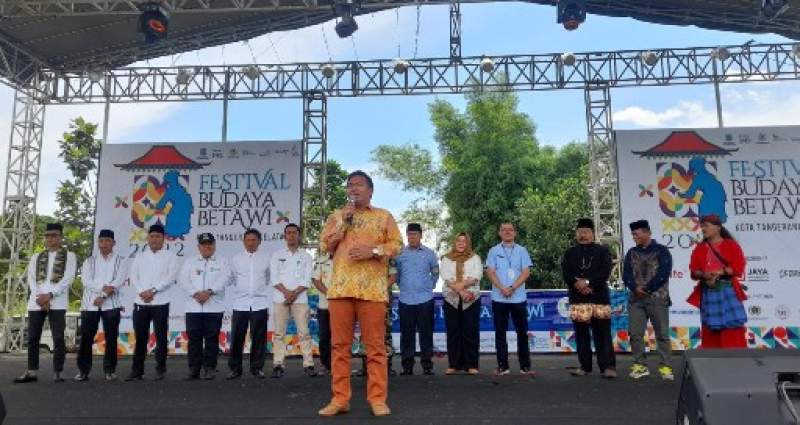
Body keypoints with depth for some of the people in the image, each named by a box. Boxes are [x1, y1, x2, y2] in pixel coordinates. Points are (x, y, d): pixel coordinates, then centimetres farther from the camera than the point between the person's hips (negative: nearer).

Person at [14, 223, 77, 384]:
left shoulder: (69, 256, 7)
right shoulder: (36, 257, 18)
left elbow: (68, 279, -4)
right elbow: (31, 279, 8)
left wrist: (49, 295, -14)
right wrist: (40, 297, -8)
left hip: (57, 302, -4)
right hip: (36, 301, 4)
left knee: (58, 338, -5)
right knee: (32, 337, 6)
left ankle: (57, 372, 2)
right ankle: (31, 372, 15)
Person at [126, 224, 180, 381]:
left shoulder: (170, 256, 4)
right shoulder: (140, 256, 14)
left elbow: (171, 277, -8)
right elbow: (133, 276, 6)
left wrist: (153, 290, -16)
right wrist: (141, 292, -10)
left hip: (160, 302, -3)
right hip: (140, 302, 3)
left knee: (161, 337, 1)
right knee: (140, 338, 6)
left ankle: (161, 369, 11)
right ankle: (137, 370, 13)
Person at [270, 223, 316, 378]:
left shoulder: (306, 256, 9)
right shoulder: (277, 255, 11)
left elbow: (307, 279, 1)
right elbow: (274, 278, 1)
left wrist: (295, 293, -12)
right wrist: (286, 292, -13)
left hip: (300, 298, -1)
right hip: (280, 298, 1)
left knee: (304, 332, -3)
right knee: (279, 332, 0)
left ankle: (308, 364, -1)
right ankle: (278, 365, 3)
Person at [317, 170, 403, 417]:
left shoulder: (383, 216, 11)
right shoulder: (337, 216, 18)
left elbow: (397, 245, 4)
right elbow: (324, 246, 9)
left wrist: (373, 250, -11)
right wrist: (343, 222, 0)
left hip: (371, 289, -2)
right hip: (340, 288, 3)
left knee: (375, 346, -2)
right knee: (340, 345, 4)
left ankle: (377, 398, 5)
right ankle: (340, 398, 10)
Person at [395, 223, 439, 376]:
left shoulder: (429, 253, 4)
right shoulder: (400, 253, 3)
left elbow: (435, 273, 14)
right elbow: (395, 273, 13)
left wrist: (430, 286, 10)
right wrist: (402, 285, 11)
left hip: (425, 299, 0)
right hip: (405, 300, 0)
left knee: (426, 333, 3)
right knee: (406, 334, 4)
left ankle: (427, 364, 11)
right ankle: (407, 366, 11)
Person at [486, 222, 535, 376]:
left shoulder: (522, 251, 7)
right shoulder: (493, 251, 6)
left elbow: (526, 272, -1)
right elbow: (490, 272, -1)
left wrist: (512, 288, -13)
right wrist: (502, 289, -14)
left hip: (518, 298, 0)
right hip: (499, 298, 0)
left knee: (522, 332, 3)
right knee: (500, 333, 3)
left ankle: (525, 366, 11)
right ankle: (502, 366, 10)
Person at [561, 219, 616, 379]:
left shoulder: (602, 251, 7)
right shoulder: (570, 253, 12)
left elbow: (605, 272, -6)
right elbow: (566, 273, 1)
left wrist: (588, 282, -17)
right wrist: (577, 284, -16)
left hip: (599, 297, -2)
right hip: (578, 298, 2)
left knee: (602, 333, -2)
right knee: (582, 334, 7)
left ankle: (608, 366, 2)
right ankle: (585, 366, 16)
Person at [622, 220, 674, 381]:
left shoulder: (661, 250, 1)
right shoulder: (631, 253, 13)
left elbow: (664, 273, -10)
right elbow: (626, 273, 5)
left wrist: (647, 288, -14)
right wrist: (635, 288, -13)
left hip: (657, 298, -4)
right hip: (636, 299, 4)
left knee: (662, 334, 0)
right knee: (635, 333, 2)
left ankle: (665, 366, 7)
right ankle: (640, 365, 11)